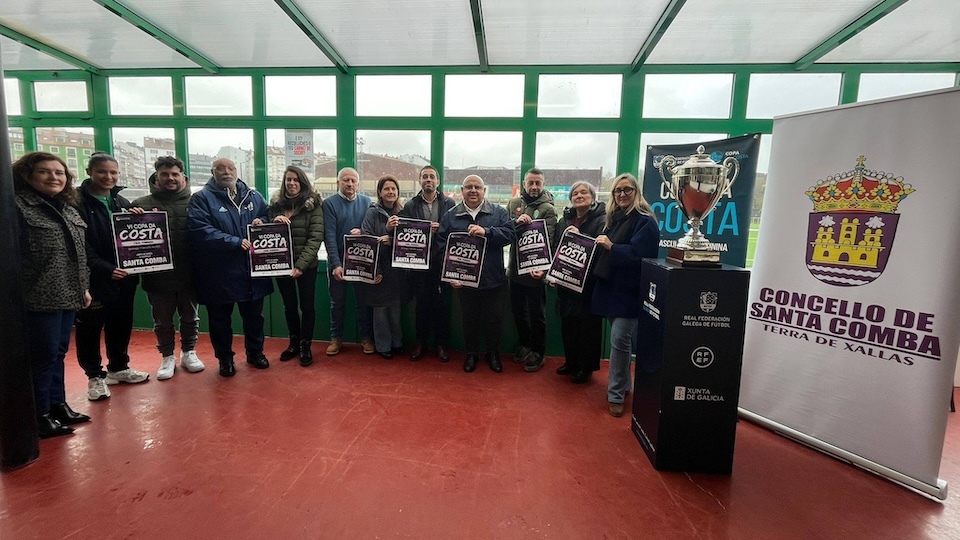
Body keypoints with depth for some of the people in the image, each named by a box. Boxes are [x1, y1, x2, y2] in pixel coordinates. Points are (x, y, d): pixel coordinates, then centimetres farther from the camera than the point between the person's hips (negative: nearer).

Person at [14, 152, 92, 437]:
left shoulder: (69, 209, 14)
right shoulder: (17, 206, -9)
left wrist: (84, 287, 17)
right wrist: (19, 292, -18)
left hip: (68, 295, 7)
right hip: (38, 297, -7)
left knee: (58, 352, 16)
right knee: (42, 355, 1)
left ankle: (58, 404, 28)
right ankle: (40, 414, 15)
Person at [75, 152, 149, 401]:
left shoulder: (121, 202, 11)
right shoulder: (79, 203, -8)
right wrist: (106, 269, -24)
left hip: (124, 275, 5)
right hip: (94, 277, -5)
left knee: (120, 324, 15)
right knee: (90, 327, 6)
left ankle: (118, 367, 30)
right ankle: (95, 375, 20)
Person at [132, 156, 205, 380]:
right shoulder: (142, 204, 2)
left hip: (189, 274, 0)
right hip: (158, 275, 0)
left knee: (190, 317, 14)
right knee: (162, 320, 13)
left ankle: (189, 352, 31)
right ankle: (167, 357, 30)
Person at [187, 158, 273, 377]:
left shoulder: (253, 196, 9)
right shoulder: (201, 198, -4)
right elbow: (200, 230, -17)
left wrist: (261, 222, -3)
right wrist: (235, 242, -25)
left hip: (252, 270, 3)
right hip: (218, 273, -3)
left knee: (254, 315, 15)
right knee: (220, 319, 11)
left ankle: (255, 352, 33)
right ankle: (225, 358, 30)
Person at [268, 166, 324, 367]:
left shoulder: (313, 205, -6)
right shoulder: (276, 204, 6)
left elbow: (316, 237, -13)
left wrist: (301, 264, -21)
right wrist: (274, 222, -13)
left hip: (306, 264, -4)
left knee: (306, 305, 4)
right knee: (289, 305, 15)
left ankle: (306, 346, 19)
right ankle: (294, 343, 31)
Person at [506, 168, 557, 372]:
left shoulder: (548, 209, -9)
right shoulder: (513, 203, 6)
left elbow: (547, 240, -18)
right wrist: (516, 222, -20)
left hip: (534, 270, -5)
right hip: (515, 268, 5)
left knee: (537, 314, 8)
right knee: (518, 310, 18)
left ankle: (538, 353, 25)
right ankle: (525, 345, 38)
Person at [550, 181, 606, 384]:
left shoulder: (602, 220, -6)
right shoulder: (564, 220, 12)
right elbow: (554, 248, 12)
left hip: (589, 282, -5)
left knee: (588, 325, 5)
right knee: (568, 323, 13)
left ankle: (586, 367, 21)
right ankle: (571, 362, 31)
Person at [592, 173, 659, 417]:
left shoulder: (644, 221, -10)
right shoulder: (613, 217, 13)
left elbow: (637, 254, -21)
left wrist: (611, 246, -28)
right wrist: (599, 244, 3)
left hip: (629, 291, -7)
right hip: (610, 287, 7)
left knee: (619, 339, -8)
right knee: (620, 338, 16)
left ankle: (616, 394, 5)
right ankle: (622, 386, 30)